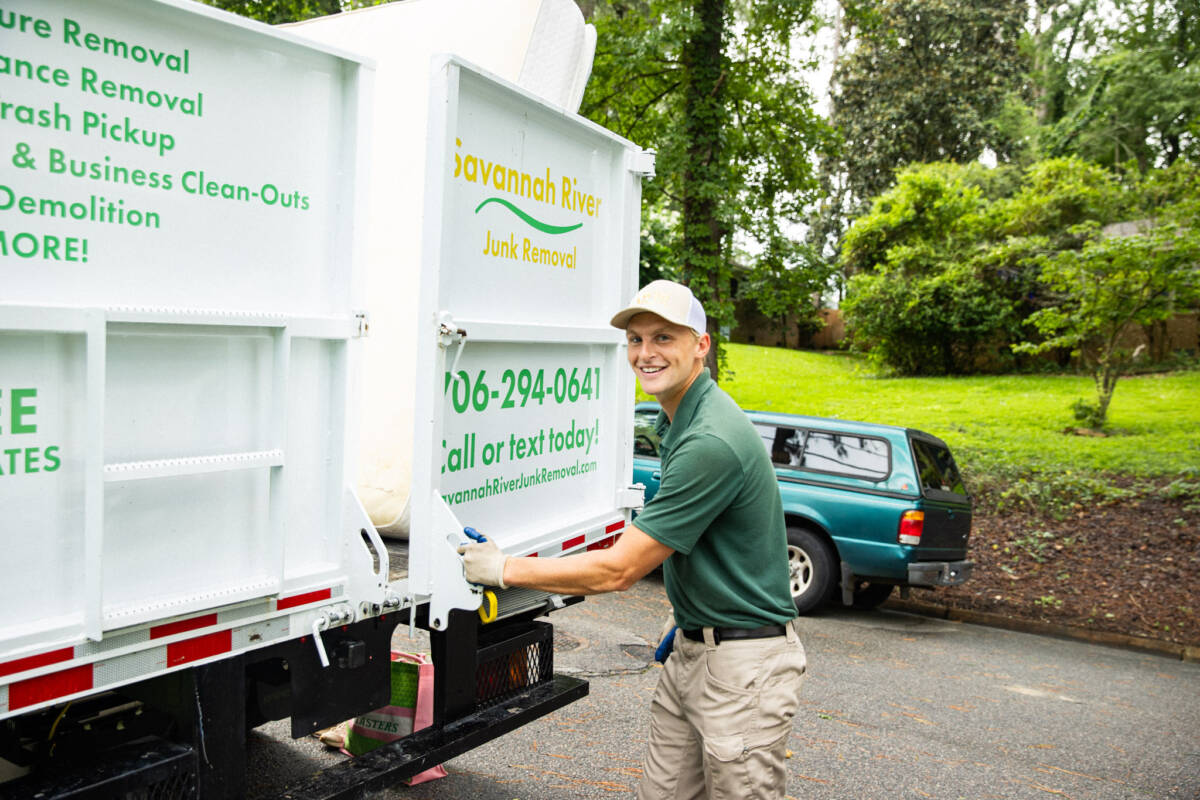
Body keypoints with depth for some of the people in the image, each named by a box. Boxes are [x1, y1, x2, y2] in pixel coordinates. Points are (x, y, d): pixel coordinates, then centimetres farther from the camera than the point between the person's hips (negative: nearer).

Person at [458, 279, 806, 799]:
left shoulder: (712, 441, -25)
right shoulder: (678, 420, 8)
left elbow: (619, 569, -23)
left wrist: (505, 570, -14)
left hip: (744, 662, -9)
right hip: (689, 650, 9)